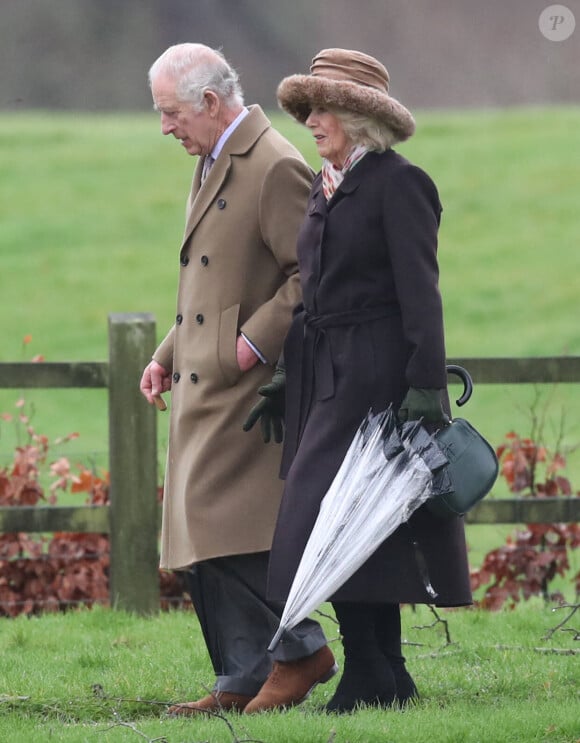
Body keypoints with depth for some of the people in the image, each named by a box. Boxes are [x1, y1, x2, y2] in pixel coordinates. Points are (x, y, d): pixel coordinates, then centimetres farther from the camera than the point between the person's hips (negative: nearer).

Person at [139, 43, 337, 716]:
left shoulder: (277, 168, -13)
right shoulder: (212, 166, 19)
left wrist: (256, 341, -21)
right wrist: (166, 356, 18)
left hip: (243, 384, -10)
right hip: (204, 384, 10)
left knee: (219, 516, -16)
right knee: (200, 536, 7)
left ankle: (298, 649, -6)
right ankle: (242, 683, 10)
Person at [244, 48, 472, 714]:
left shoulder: (398, 184, -10)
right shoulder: (324, 189, 16)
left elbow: (419, 292, -15)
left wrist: (426, 385, -20)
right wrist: (286, 379, 17)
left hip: (374, 377, -8)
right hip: (325, 377, 8)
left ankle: (372, 679, -9)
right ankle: (382, 679, 12)